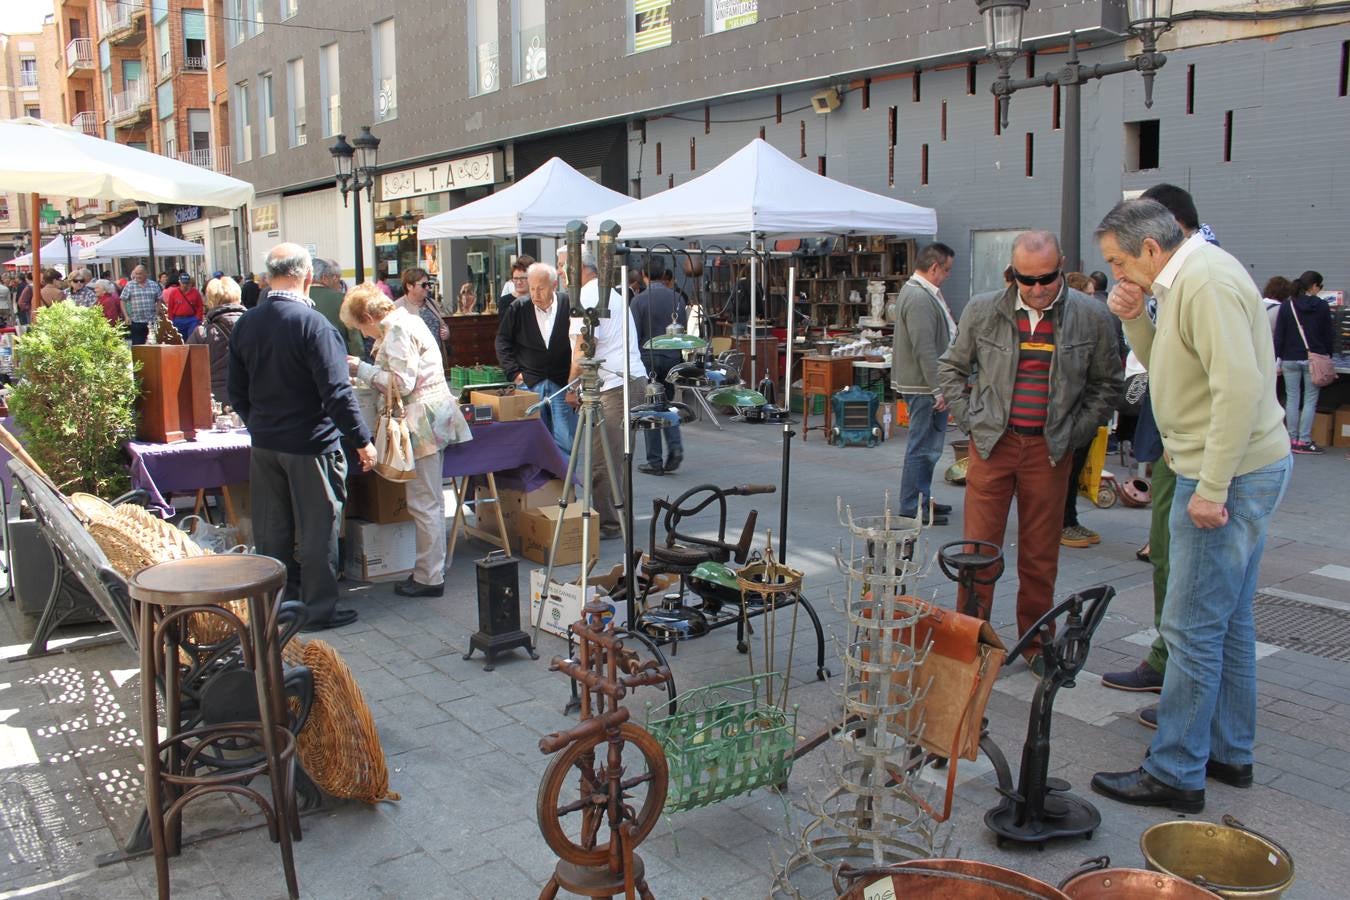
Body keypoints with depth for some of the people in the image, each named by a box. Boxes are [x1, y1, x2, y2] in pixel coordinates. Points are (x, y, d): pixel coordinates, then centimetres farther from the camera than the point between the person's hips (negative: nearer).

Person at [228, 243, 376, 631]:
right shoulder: (313, 324, -18)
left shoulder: (245, 324, 3)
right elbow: (337, 392, -21)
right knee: (317, 531, 6)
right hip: (310, 444, -6)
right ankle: (320, 609, 15)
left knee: (272, 530, 15)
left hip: (263, 444, 6)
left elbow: (237, 393, 11)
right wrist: (362, 440, -13)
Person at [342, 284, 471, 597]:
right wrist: (365, 370, 13)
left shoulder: (397, 330, -14)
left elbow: (402, 383, -20)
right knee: (430, 500, 15)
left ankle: (429, 577, 4)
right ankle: (432, 569, 24)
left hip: (422, 419, -11)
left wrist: (361, 369, -10)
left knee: (424, 503, -4)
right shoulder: (406, 321, 17)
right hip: (432, 413, 11)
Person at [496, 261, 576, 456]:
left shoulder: (568, 306, -4)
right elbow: (502, 341, 12)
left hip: (562, 384, -2)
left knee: (565, 442, -4)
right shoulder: (518, 309, 3)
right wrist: (514, 372, 3)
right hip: (530, 384, 2)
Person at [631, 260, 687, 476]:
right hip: (673, 358, 4)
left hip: (649, 358, -4)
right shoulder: (677, 299, 5)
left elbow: (634, 334, -9)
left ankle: (655, 462, 5)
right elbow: (683, 331, 10)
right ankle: (675, 448, -1)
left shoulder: (639, 300, -8)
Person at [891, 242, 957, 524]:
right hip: (923, 386, -11)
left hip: (926, 385, 11)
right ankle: (912, 508, 1)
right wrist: (938, 389, -22)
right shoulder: (919, 298, -20)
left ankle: (922, 500, 27)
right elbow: (925, 350, -24)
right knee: (922, 447, -5)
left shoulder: (924, 293, 16)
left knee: (926, 445, 17)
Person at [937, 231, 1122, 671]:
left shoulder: (1088, 317, -1)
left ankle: (1037, 643, 23)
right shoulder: (983, 311, -1)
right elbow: (950, 368, 11)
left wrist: (1075, 432, 2)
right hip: (992, 443, 0)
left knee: (1041, 555, 8)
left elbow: (1106, 384, 10)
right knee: (979, 547, 2)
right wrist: (969, 419, 3)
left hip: (1049, 449, 0)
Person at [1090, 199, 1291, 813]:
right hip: (1236, 472, 11)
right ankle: (1230, 753, 30)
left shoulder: (1207, 283, -19)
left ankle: (1174, 774, 6)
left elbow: (1240, 386, -27)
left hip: (1229, 475, -11)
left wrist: (1211, 488, -26)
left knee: (1193, 628, -4)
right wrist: (1135, 321, 2)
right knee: (1229, 621, 18)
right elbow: (1166, 368, 19)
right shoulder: (1187, 281, 14)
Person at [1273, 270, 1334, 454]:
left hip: (1290, 359, 2)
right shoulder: (1322, 306, -5)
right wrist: (1327, 355, 13)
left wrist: (1278, 360, 3)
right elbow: (1329, 335, 0)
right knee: (1310, 400, 3)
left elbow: (1279, 336, -1)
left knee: (1292, 399, 7)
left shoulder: (1287, 306, -1)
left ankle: (1292, 439, 10)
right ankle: (1304, 441, 2)